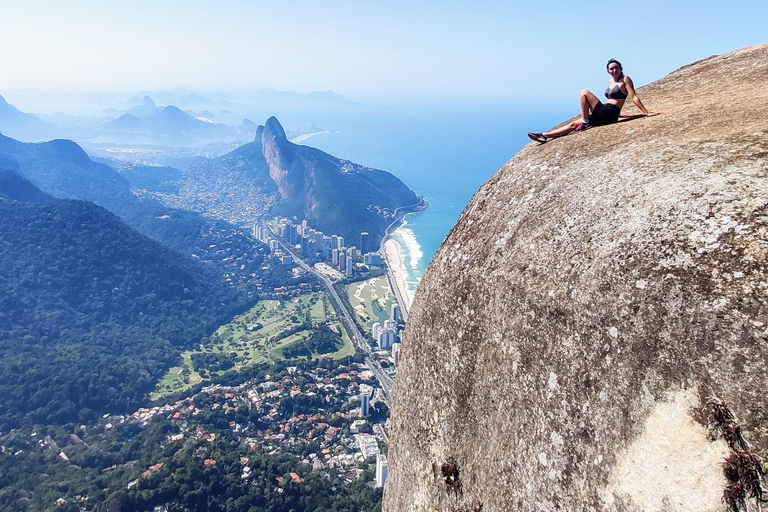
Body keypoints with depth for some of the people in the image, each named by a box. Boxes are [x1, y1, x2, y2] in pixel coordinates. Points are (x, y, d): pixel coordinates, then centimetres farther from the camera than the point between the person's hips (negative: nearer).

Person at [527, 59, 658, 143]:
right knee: (573, 124, 0)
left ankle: (585, 123, -12)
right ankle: (544, 136, -5)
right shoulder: (610, 81, 19)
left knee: (584, 93, -13)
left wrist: (647, 113, -10)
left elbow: (634, 97, -7)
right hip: (602, 115, 8)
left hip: (609, 115, -8)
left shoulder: (625, 80, -4)